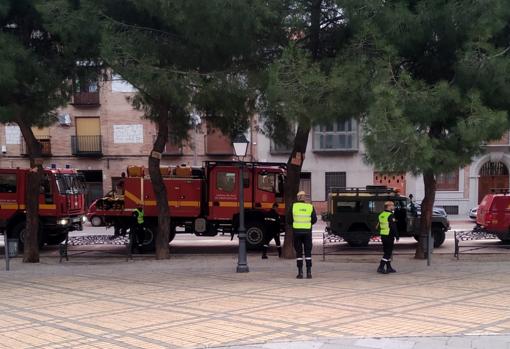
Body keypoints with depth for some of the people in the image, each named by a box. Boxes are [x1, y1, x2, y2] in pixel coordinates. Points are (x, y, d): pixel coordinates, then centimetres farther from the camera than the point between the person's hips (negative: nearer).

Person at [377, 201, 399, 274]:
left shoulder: (381, 215, 11)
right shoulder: (390, 216, -16)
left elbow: (378, 226, 16)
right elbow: (394, 227, -19)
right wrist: (397, 236, -12)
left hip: (383, 236, 9)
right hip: (389, 237, -9)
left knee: (387, 252, 16)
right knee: (387, 253, -5)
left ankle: (389, 268, 23)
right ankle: (380, 268, -10)